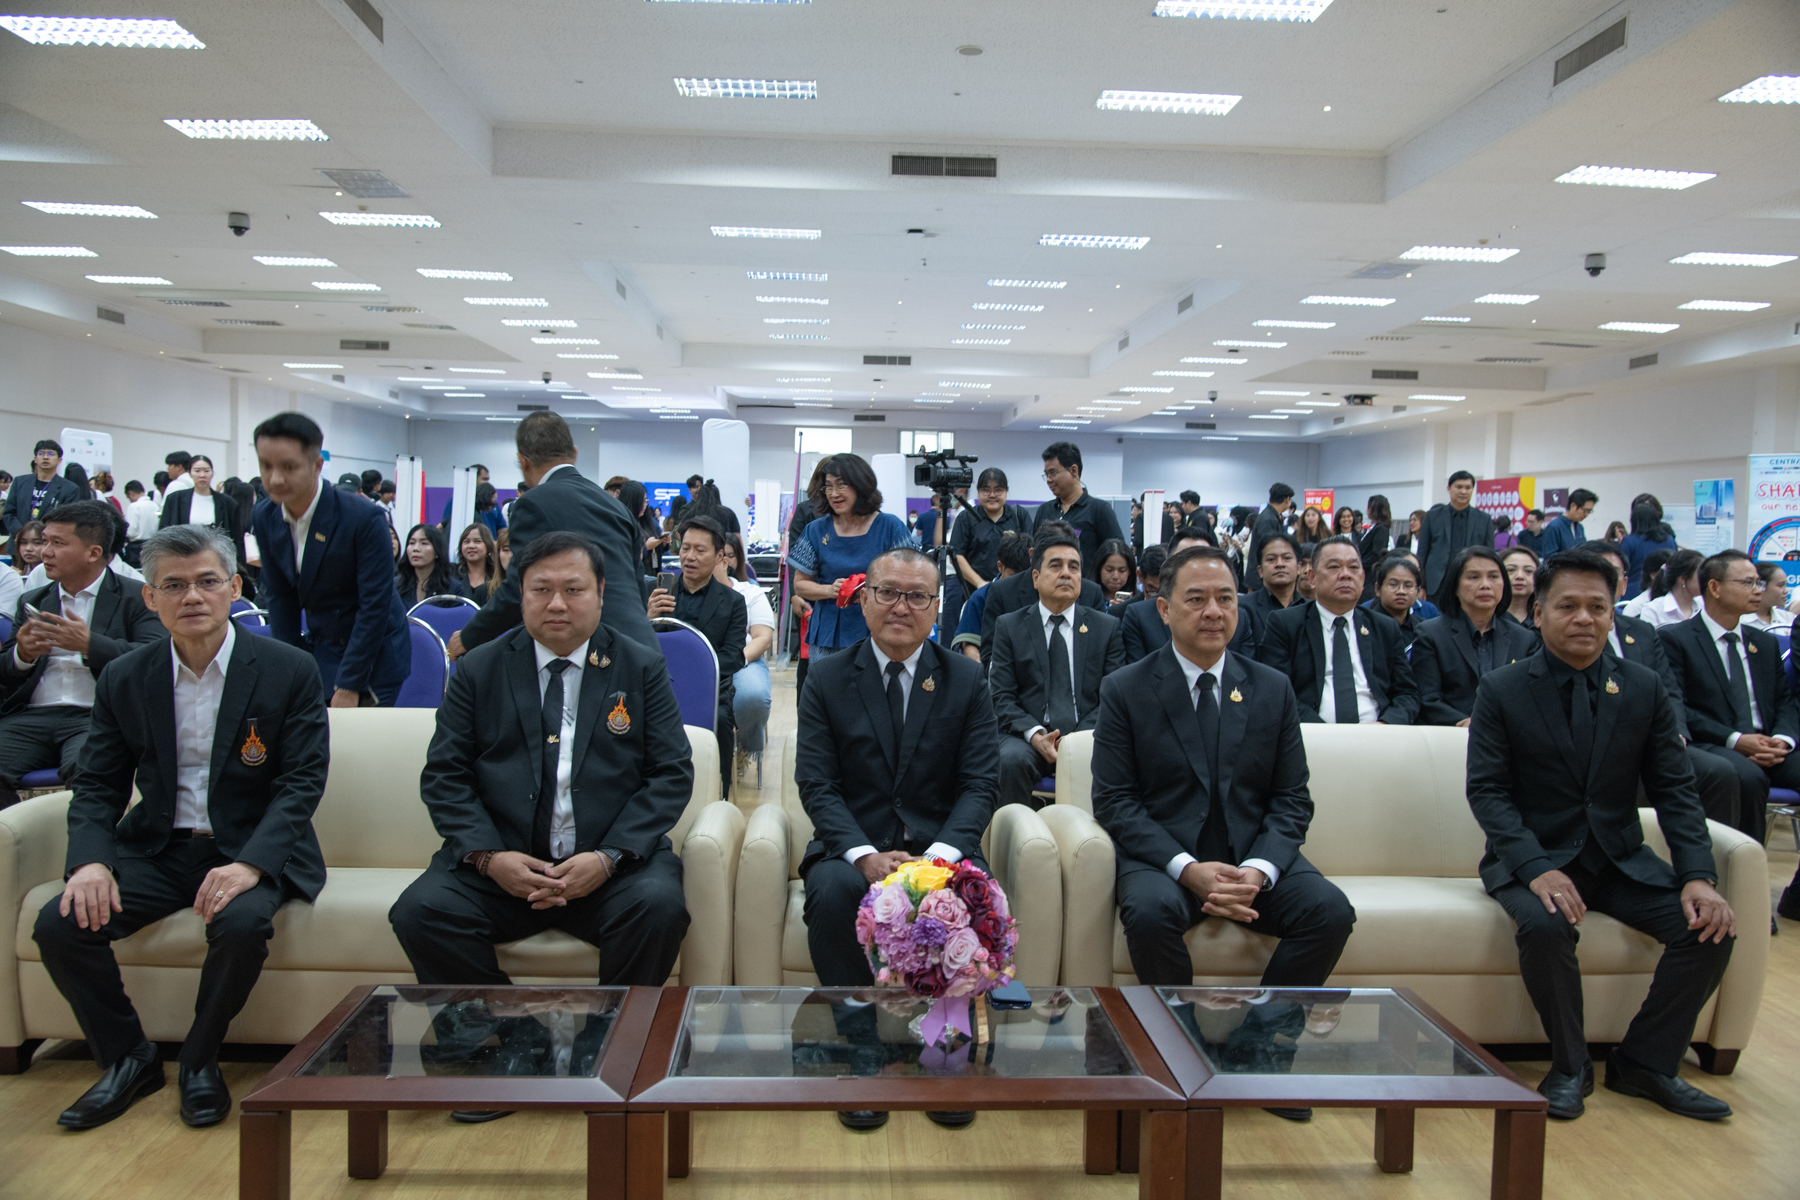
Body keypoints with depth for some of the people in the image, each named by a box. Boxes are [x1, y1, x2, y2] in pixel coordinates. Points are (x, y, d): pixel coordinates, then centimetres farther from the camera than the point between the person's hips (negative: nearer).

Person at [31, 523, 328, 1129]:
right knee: (59, 924, -18)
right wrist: (91, 860, -14)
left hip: (250, 849, -3)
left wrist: (250, 863, -25)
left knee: (243, 923, -32)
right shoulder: (124, 678, 5)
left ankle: (199, 1059, -3)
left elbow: (302, 782, -10)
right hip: (157, 848, 4)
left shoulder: (289, 670, -7)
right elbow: (98, 785, 7)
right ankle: (127, 1057, 6)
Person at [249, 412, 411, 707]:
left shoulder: (365, 518, -22)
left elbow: (375, 605, -19)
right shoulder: (263, 517, -3)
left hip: (373, 658, -5)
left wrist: (349, 685, -17)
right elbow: (279, 596, 4)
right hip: (319, 653, 5)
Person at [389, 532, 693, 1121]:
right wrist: (489, 856, -13)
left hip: (611, 866, -1)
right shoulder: (478, 669, 9)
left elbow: (671, 775, -1)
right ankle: (514, 1043, -4)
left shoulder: (642, 668, 5)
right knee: (420, 911, -23)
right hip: (500, 865, 2)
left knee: (660, 906, -30)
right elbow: (444, 776, 5)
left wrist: (607, 858, -15)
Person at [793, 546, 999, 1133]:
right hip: (854, 845, 0)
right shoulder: (827, 678, 4)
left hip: (940, 846, 0)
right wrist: (865, 855, -20)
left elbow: (979, 784, -1)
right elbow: (817, 784, -3)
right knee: (831, 892, -33)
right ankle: (861, 1051, -15)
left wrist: (941, 854, -20)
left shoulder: (965, 679, 6)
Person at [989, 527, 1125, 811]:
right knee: (1011, 759, -33)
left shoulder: (1108, 628, 13)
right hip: (1027, 736, 0)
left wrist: (1079, 739, -12)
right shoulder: (1008, 627, 11)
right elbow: (1002, 697, 4)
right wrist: (1035, 735, -15)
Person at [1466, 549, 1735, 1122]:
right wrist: (1536, 868, -26)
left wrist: (1699, 876, -14)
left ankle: (1645, 1063, 2)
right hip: (1535, 856, -3)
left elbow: (1674, 790, 1)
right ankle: (1569, 1065, -6)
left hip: (1620, 856, 4)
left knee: (1710, 925, -18)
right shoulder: (1501, 690, -5)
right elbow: (1487, 790, -10)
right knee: (1545, 925, -32)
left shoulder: (1646, 689, 4)